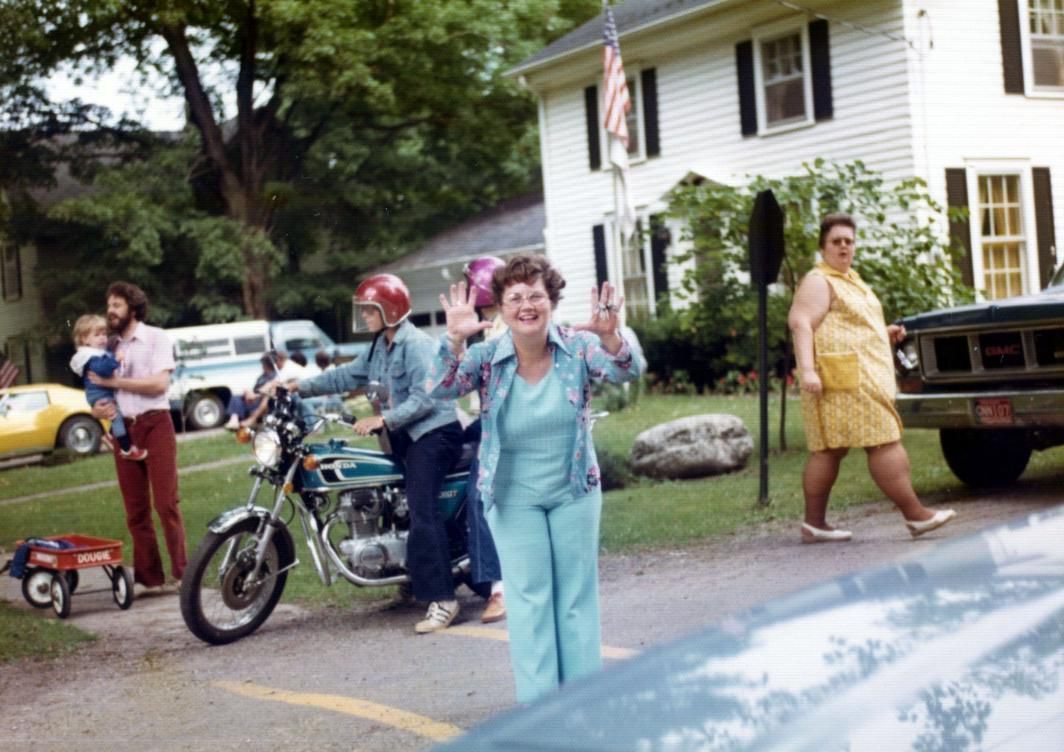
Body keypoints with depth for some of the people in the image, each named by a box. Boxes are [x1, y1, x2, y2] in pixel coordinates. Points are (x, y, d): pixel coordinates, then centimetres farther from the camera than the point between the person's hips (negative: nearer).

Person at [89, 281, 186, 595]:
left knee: (166, 503, -9)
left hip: (154, 424, -5)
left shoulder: (156, 337, 0)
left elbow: (159, 383, -12)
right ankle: (149, 578, 10)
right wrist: (97, 409, -7)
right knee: (135, 510, 5)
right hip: (123, 428, 5)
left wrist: (114, 382, -12)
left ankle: (181, 573, -4)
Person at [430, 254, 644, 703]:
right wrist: (455, 341, -43)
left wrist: (610, 336, -46)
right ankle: (539, 699, 9)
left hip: (574, 491, 1)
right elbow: (441, 389, -24)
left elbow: (625, 373, -24)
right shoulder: (486, 357, -11)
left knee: (577, 594, 10)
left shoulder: (577, 347, -10)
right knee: (529, 597, 2)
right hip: (514, 497, -1)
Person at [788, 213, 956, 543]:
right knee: (885, 442, -10)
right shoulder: (818, 283, -7)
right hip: (843, 377, -10)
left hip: (863, 376, 10)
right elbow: (800, 324, -19)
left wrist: (885, 334, 18)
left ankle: (814, 523, 7)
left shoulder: (849, 280, 24)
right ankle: (915, 515, -7)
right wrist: (807, 369, -30)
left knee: (829, 449, 7)